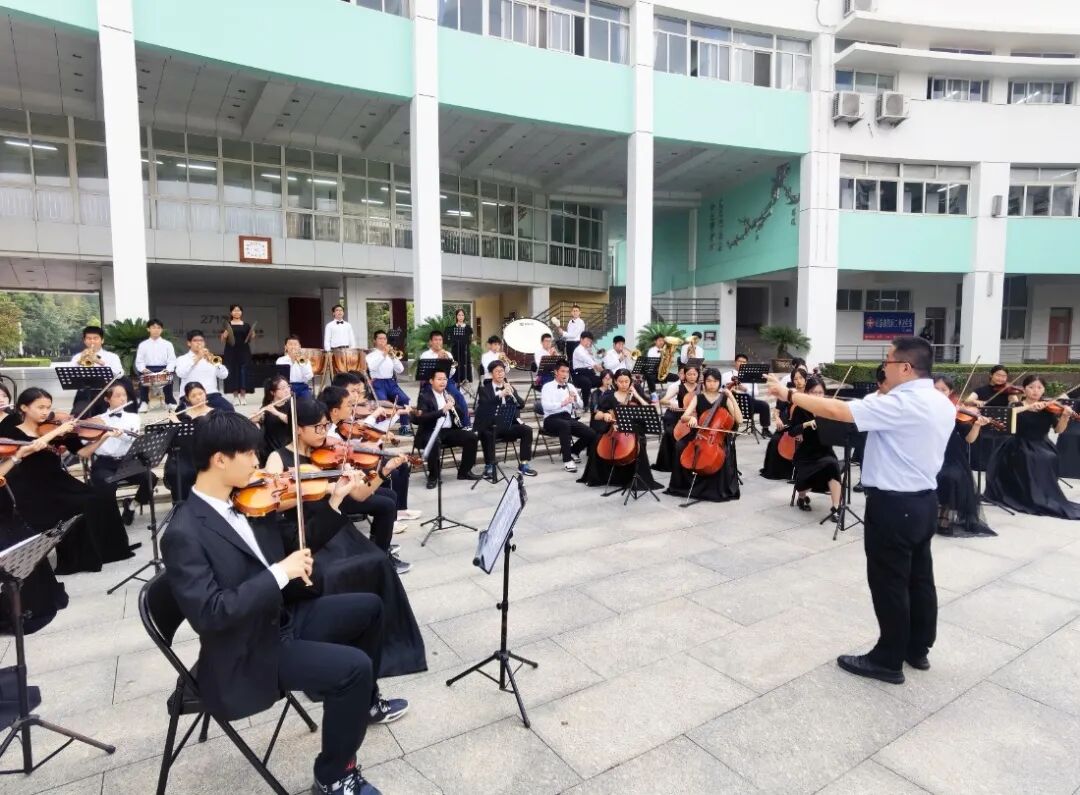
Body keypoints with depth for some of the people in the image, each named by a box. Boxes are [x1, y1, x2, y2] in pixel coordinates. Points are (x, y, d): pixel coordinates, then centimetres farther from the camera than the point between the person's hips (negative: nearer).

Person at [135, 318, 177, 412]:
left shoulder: (167, 344, 7)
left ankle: (169, 402, -8)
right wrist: (143, 369, -16)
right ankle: (144, 402, -7)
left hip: (163, 369, -1)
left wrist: (168, 370, -19)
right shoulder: (143, 345, 9)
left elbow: (172, 360, 1)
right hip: (148, 369, 1)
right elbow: (139, 361, 6)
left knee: (168, 379, -27)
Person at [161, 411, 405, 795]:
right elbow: (209, 614, -29)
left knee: (368, 606, 14)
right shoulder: (184, 534, -23)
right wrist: (280, 573, -30)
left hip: (283, 617, 9)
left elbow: (295, 548, 9)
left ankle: (364, 702, 35)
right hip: (248, 654, -8)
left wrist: (333, 502, -2)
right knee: (353, 666, -22)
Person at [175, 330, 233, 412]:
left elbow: (224, 375, 5)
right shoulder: (182, 359, 10)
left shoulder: (211, 357, 18)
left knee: (228, 409, -24)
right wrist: (196, 359, -16)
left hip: (212, 394, 2)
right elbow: (180, 374, -12)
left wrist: (216, 362, -12)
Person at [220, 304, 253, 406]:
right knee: (233, 371, -3)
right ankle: (235, 396, 3)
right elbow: (223, 340, 4)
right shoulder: (227, 325, 4)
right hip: (231, 351, -1)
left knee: (244, 371, -4)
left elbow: (249, 339, 12)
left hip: (244, 351, 1)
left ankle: (243, 396, 1)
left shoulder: (246, 325, 9)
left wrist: (252, 335, -7)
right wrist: (225, 335, -15)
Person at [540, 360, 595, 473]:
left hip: (569, 418, 5)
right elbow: (545, 406, -17)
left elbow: (580, 406, 11)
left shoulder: (571, 387, 15)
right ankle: (567, 460, -31)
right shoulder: (548, 386, -1)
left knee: (591, 434, -15)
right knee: (565, 425, -40)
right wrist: (563, 403, -29)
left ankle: (573, 451, 14)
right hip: (552, 420, -5)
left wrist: (576, 399, -11)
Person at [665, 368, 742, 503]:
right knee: (680, 446, -24)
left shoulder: (725, 399, 1)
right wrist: (691, 417, -26)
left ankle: (719, 489, -11)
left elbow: (739, 420, -10)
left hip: (720, 437, -2)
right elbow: (684, 417, -2)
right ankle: (686, 483, -7)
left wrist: (732, 398, -14)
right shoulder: (699, 398, 5)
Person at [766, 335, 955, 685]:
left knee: (889, 584, 3)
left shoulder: (901, 404, -23)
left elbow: (837, 410, -27)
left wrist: (788, 394, -18)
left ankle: (888, 660, 16)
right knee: (919, 577, 19)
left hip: (894, 504, -9)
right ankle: (918, 650, 33)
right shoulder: (943, 403, 6)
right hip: (925, 500, 9)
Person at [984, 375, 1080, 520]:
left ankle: (1045, 497, -13)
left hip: (1042, 446, 2)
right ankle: (1034, 498, -20)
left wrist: (1065, 416, -21)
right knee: (1032, 459, -34)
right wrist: (1028, 407, -31)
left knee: (1049, 458, -30)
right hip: (1020, 446, -2)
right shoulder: (1017, 406, 0)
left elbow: (1058, 430, -2)